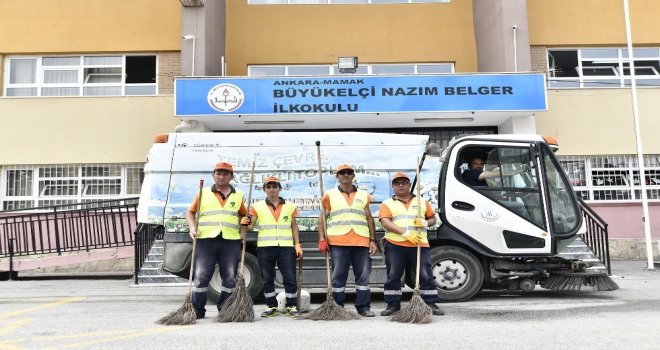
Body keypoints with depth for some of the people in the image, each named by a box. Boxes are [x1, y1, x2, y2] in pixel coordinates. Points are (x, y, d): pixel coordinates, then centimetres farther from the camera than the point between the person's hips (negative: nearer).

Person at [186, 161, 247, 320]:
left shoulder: (238, 195, 14)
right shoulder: (203, 194, 10)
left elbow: (244, 215, 24)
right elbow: (190, 212, 15)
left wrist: (243, 231, 8)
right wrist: (192, 227, -2)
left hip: (231, 241, 2)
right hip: (206, 240, -1)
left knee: (230, 277, 5)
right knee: (201, 276, -3)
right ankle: (197, 310, 6)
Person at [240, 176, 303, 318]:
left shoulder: (290, 206, 11)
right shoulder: (257, 207, 7)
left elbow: (294, 227, 13)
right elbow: (250, 225, 5)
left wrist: (297, 245, 5)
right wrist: (245, 223, -19)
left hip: (286, 247, 0)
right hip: (265, 247, 0)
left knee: (290, 278, -2)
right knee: (267, 279, 6)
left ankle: (291, 306, 11)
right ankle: (272, 306, 19)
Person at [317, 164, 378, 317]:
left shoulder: (363, 196, 17)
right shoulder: (330, 195, 11)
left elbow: (369, 219, 16)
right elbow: (322, 219, 8)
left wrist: (373, 240, 8)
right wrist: (322, 239, -3)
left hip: (361, 242, 2)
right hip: (338, 242, -2)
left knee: (363, 275, 3)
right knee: (338, 276, 1)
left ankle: (363, 307, 11)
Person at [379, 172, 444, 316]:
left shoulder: (422, 201, 17)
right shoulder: (387, 203, 9)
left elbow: (433, 219, 20)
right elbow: (385, 222, -7)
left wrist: (425, 223, -5)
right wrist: (405, 233, -18)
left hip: (419, 245, 1)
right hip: (395, 245, -1)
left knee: (425, 275, -1)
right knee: (393, 276, 1)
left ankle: (431, 304, 7)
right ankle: (393, 305, 11)